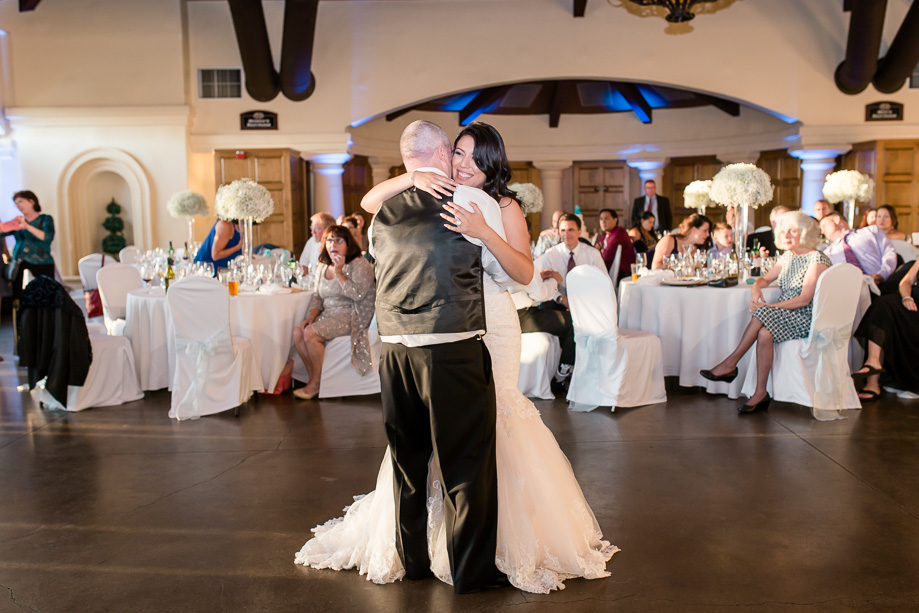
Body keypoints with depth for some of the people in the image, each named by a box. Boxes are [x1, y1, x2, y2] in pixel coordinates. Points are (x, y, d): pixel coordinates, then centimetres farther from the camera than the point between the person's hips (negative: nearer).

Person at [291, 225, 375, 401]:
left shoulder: (360, 265, -7)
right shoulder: (322, 268, 15)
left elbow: (357, 294, -21)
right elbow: (317, 296, 19)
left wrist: (339, 273, -20)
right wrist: (312, 316, 1)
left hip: (350, 316, -7)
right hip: (328, 314, 7)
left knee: (310, 333, -25)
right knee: (298, 332, -16)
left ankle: (316, 383, -8)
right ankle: (313, 379, -5)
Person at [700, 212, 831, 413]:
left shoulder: (817, 260, -9)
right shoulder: (788, 257, 15)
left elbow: (804, 300, -18)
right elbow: (765, 279, 19)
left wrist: (766, 307, -23)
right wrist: (756, 288, -8)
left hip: (807, 319, -6)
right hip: (783, 315, 6)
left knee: (763, 315, -32)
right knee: (764, 333, -27)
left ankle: (730, 363, -20)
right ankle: (760, 393, -28)